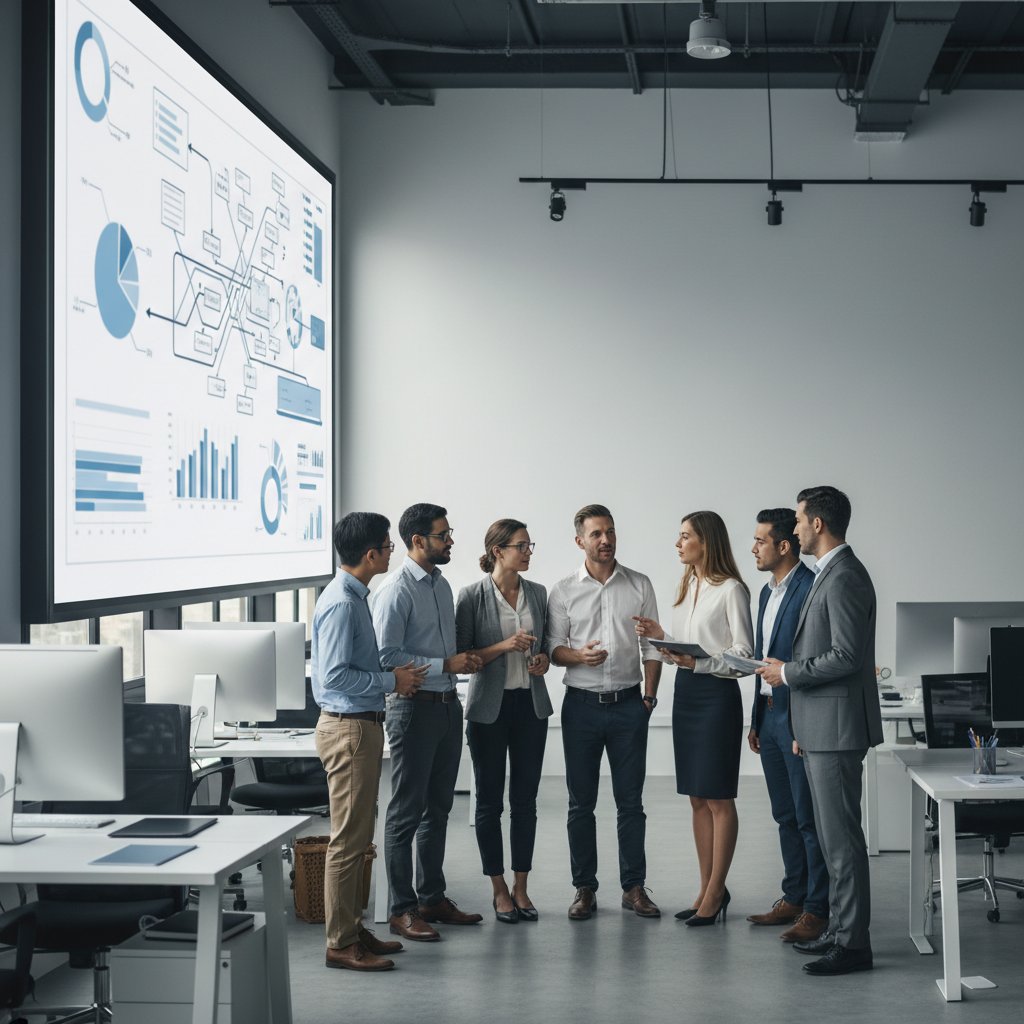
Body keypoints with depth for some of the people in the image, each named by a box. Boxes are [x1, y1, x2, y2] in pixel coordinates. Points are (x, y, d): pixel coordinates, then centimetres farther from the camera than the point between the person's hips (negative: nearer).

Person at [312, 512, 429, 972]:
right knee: (348, 839, -5)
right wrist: (390, 682, -16)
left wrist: (393, 677, 12)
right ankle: (341, 944, 1)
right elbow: (333, 676, -24)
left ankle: (353, 929, 24)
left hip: (362, 724, 11)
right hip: (348, 727, -11)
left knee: (357, 836, 16)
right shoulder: (341, 604, -19)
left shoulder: (355, 597, 14)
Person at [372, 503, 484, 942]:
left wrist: (466, 659, 6)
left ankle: (432, 897, 25)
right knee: (407, 811, -2)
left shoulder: (442, 584, 14)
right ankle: (402, 909, 5)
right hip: (414, 706, -8)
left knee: (438, 807, 15)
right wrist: (445, 665, -18)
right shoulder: (397, 590, -13)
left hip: (448, 704, 9)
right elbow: (387, 655, -19)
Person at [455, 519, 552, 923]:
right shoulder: (472, 596, -7)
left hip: (531, 704, 4)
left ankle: (521, 886, 17)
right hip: (489, 706, -4)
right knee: (490, 800, 3)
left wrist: (543, 659, -4)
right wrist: (504, 647, -19)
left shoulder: (537, 593, 7)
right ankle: (499, 889, 14)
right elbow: (460, 655, -7)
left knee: (525, 799, 7)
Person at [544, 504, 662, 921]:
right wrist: (579, 656, -16)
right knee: (581, 802, 4)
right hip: (581, 704, 0)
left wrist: (649, 695, 1)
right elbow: (552, 647, 4)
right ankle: (584, 888, 12)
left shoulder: (640, 585, 7)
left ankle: (634, 887, 11)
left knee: (630, 800, 3)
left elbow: (651, 647, 9)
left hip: (628, 703, 0)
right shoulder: (563, 590, 4)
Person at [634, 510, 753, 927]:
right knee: (697, 798, 11)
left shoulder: (730, 590, -10)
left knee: (718, 799, -2)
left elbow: (744, 654, -13)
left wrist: (697, 662, -24)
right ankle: (708, 889, 18)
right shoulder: (685, 587, 15)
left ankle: (715, 893, 4)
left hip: (717, 694, -8)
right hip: (685, 692, 8)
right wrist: (660, 637, 3)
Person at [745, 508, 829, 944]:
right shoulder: (768, 592, 15)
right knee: (785, 815, 15)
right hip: (771, 715, 9)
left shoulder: (812, 590, -15)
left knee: (810, 818, -3)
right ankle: (793, 898, 25)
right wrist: (756, 720, 19)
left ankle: (817, 909, 3)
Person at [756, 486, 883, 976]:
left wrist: (787, 672, -12)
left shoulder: (844, 577, -16)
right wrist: (802, 728, 22)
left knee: (841, 837, -6)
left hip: (836, 730, -11)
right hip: (821, 730, 11)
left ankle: (853, 944, -2)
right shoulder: (830, 575, 17)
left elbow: (846, 656, -24)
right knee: (832, 835, 15)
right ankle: (839, 930, 23)